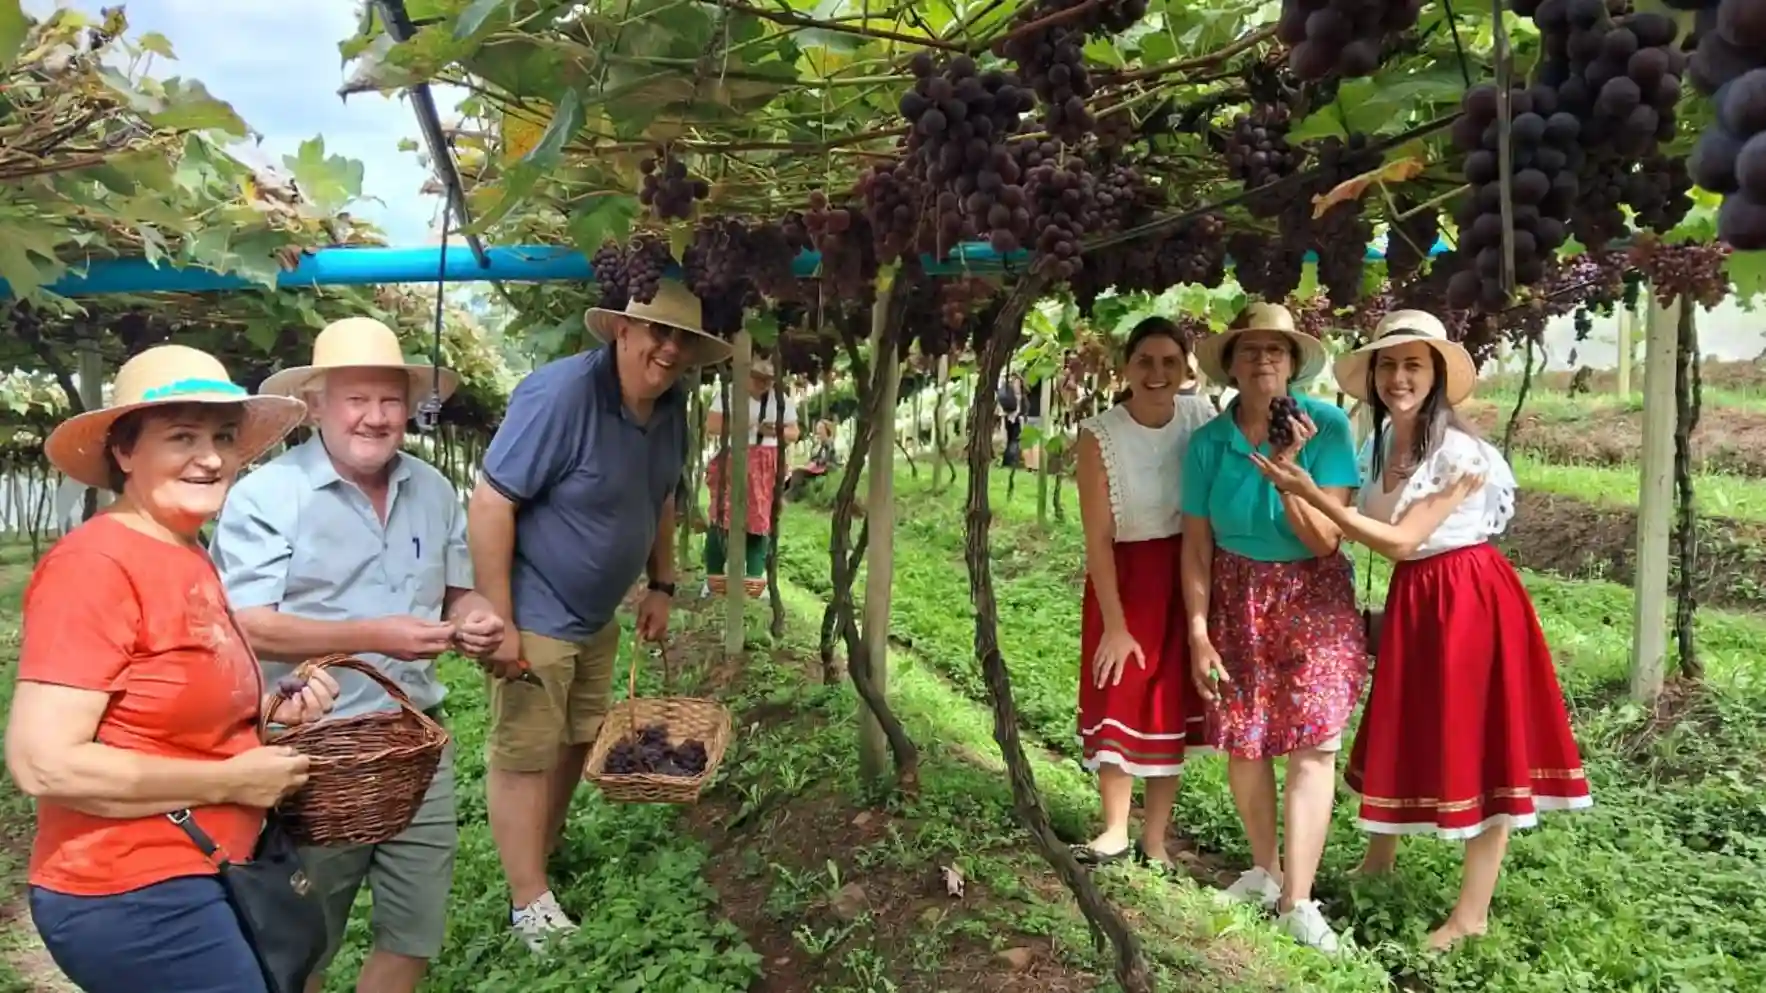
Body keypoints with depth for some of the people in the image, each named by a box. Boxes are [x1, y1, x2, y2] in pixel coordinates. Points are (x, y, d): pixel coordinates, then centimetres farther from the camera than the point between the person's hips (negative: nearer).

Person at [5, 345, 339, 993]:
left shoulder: (189, 561, 6)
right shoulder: (96, 564, -20)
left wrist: (272, 710, 1)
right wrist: (232, 780, -18)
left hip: (194, 879, 9)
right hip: (130, 897, -8)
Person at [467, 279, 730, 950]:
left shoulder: (670, 407, -1)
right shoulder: (560, 393, -26)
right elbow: (489, 506, -26)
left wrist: (660, 587, 14)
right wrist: (499, 623, -26)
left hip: (597, 616, 8)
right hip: (535, 615, -8)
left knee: (578, 741, 20)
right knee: (525, 756, 2)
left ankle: (543, 853, 40)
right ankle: (531, 905, 15)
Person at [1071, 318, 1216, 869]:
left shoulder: (1202, 417, -8)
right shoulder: (1100, 435, -16)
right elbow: (1098, 538, -14)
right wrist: (1115, 624, -14)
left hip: (1186, 575, 3)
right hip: (1124, 577, -2)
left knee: (1171, 706, 9)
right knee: (1117, 702, 5)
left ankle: (1155, 840, 21)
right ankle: (1115, 831, 21)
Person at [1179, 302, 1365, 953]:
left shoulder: (1326, 426, -12)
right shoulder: (1208, 442, -5)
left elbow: (1325, 540, -14)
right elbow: (1196, 547, -2)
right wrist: (1198, 633, -5)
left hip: (1313, 596, -2)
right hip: (1237, 598, 2)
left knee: (1312, 741, -7)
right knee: (1241, 739, 7)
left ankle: (1298, 899, 1)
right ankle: (1265, 869, 28)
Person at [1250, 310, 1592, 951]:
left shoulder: (1460, 452, -20)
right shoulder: (1379, 444, 3)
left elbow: (1400, 541, -23)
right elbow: (1376, 534, 3)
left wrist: (1311, 493, -26)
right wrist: (1301, 481, -9)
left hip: (1468, 600, -8)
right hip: (1410, 599, 8)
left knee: (1477, 744, 2)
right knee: (1401, 731, 20)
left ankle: (1473, 911, 14)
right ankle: (1378, 859, 41)